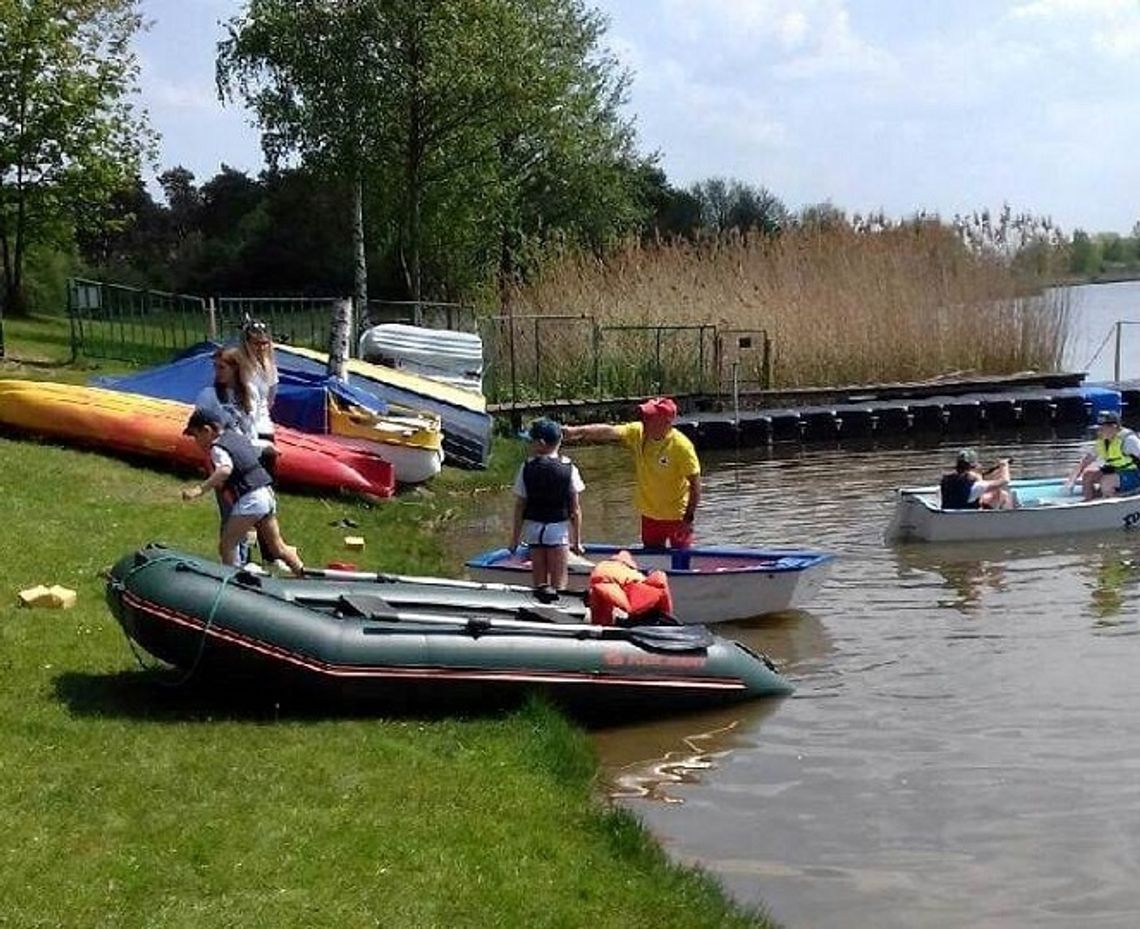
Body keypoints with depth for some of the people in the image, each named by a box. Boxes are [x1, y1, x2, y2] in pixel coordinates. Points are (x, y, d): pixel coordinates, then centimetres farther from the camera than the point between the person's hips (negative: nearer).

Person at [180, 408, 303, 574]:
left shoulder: (218, 448, -11)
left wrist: (200, 489, -40)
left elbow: (225, 469, -32)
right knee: (277, 547, 19)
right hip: (267, 494, 9)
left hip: (249, 499, -9)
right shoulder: (236, 435, 14)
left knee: (226, 546, -3)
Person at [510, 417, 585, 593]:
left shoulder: (527, 468, -5)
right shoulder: (569, 468, -5)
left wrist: (515, 538, 7)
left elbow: (520, 506, -2)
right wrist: (577, 540, 4)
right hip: (559, 528, -1)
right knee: (559, 584, 2)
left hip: (533, 528, 1)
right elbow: (575, 509, -4)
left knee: (539, 584, 11)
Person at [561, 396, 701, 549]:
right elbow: (608, 432, -20)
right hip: (649, 515, 5)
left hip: (676, 517, -5)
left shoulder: (682, 446, -23)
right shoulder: (637, 433, -9)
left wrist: (689, 517, -16)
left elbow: (695, 482, -18)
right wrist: (577, 431, -33)